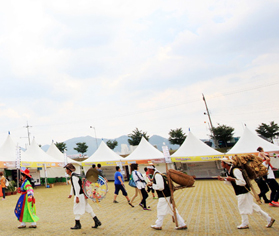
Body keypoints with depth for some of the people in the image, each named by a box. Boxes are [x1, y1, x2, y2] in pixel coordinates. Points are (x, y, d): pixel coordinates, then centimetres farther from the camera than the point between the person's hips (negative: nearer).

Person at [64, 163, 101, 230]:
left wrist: (77, 197, -24)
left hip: (79, 195, -10)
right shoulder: (72, 176, 14)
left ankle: (77, 225, 12)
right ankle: (97, 221, 16)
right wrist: (71, 194, 34)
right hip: (82, 195, 10)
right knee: (87, 208, 13)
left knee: (77, 209, 2)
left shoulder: (74, 177, -18)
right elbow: (73, 186, 27)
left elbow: (77, 187, -23)